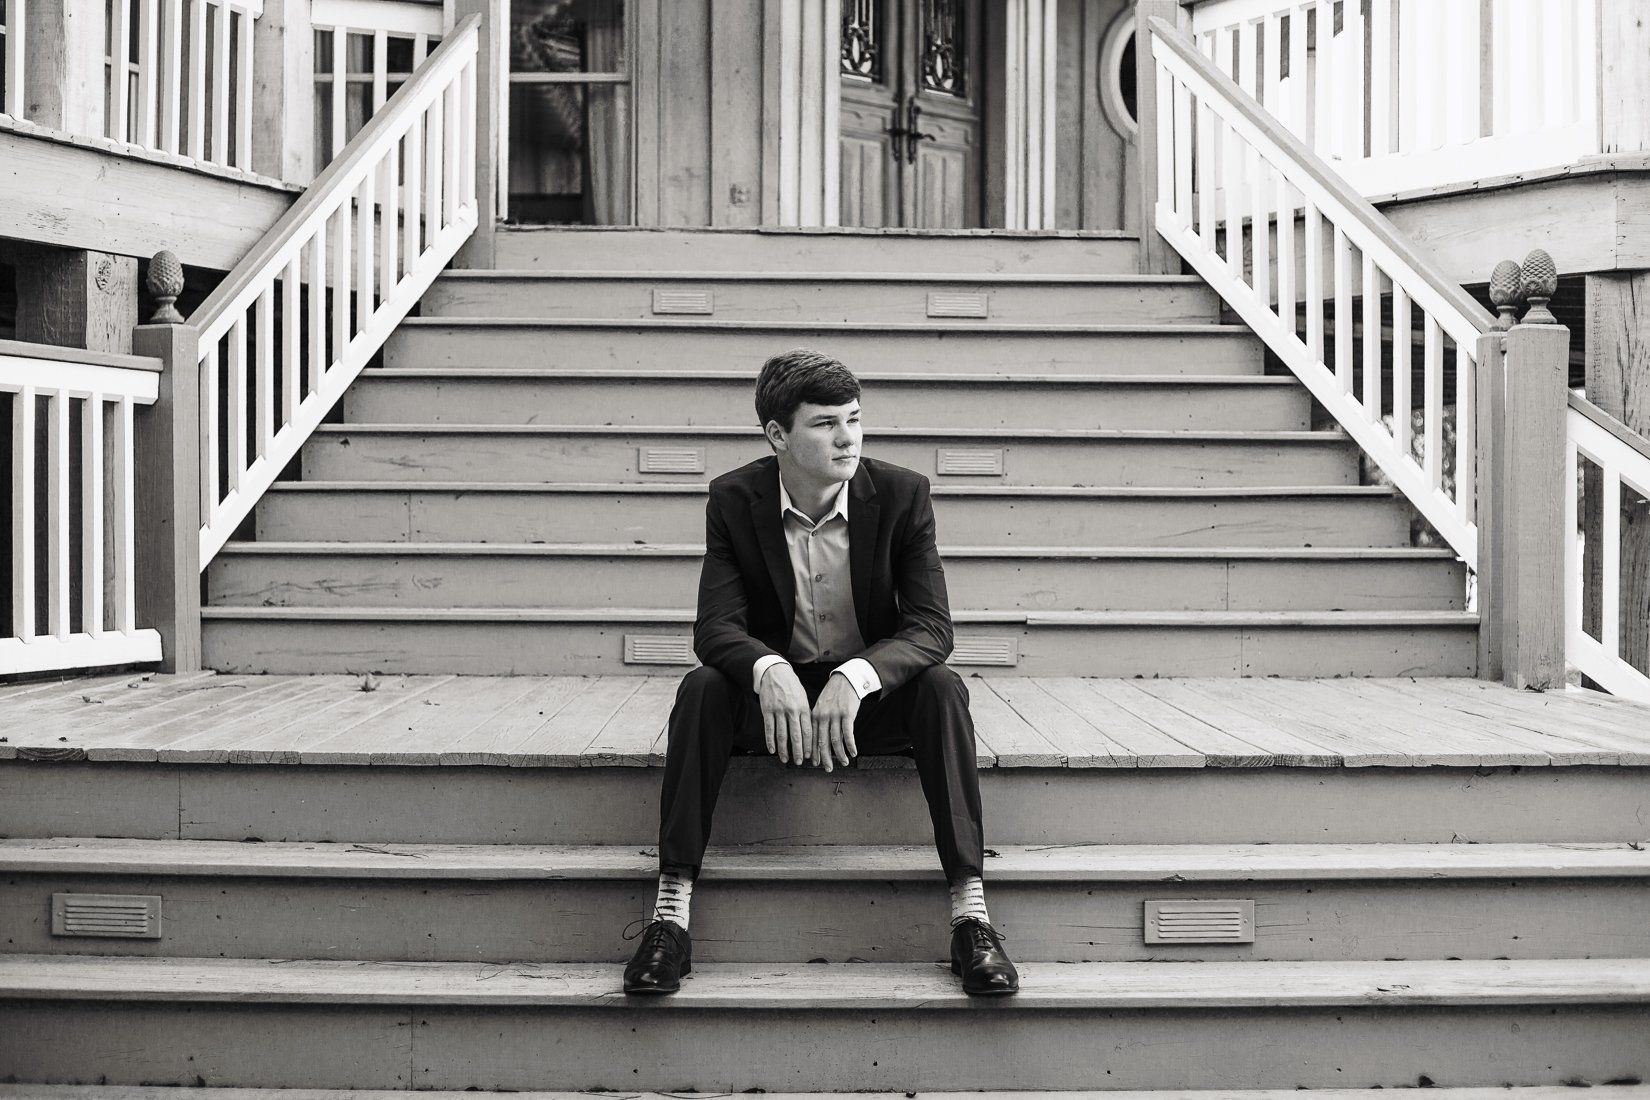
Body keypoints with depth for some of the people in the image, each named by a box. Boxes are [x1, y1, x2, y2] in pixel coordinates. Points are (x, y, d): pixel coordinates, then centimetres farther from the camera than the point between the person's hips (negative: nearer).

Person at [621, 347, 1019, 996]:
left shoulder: (901, 493, -11)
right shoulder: (734, 498, -9)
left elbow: (932, 627, -17)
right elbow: (715, 625, -16)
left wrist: (854, 678, -36)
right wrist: (768, 670, -39)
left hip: (868, 694, 0)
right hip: (776, 693, 0)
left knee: (942, 688, -30)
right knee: (702, 689, -29)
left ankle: (970, 912, -31)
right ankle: (671, 908, -30)